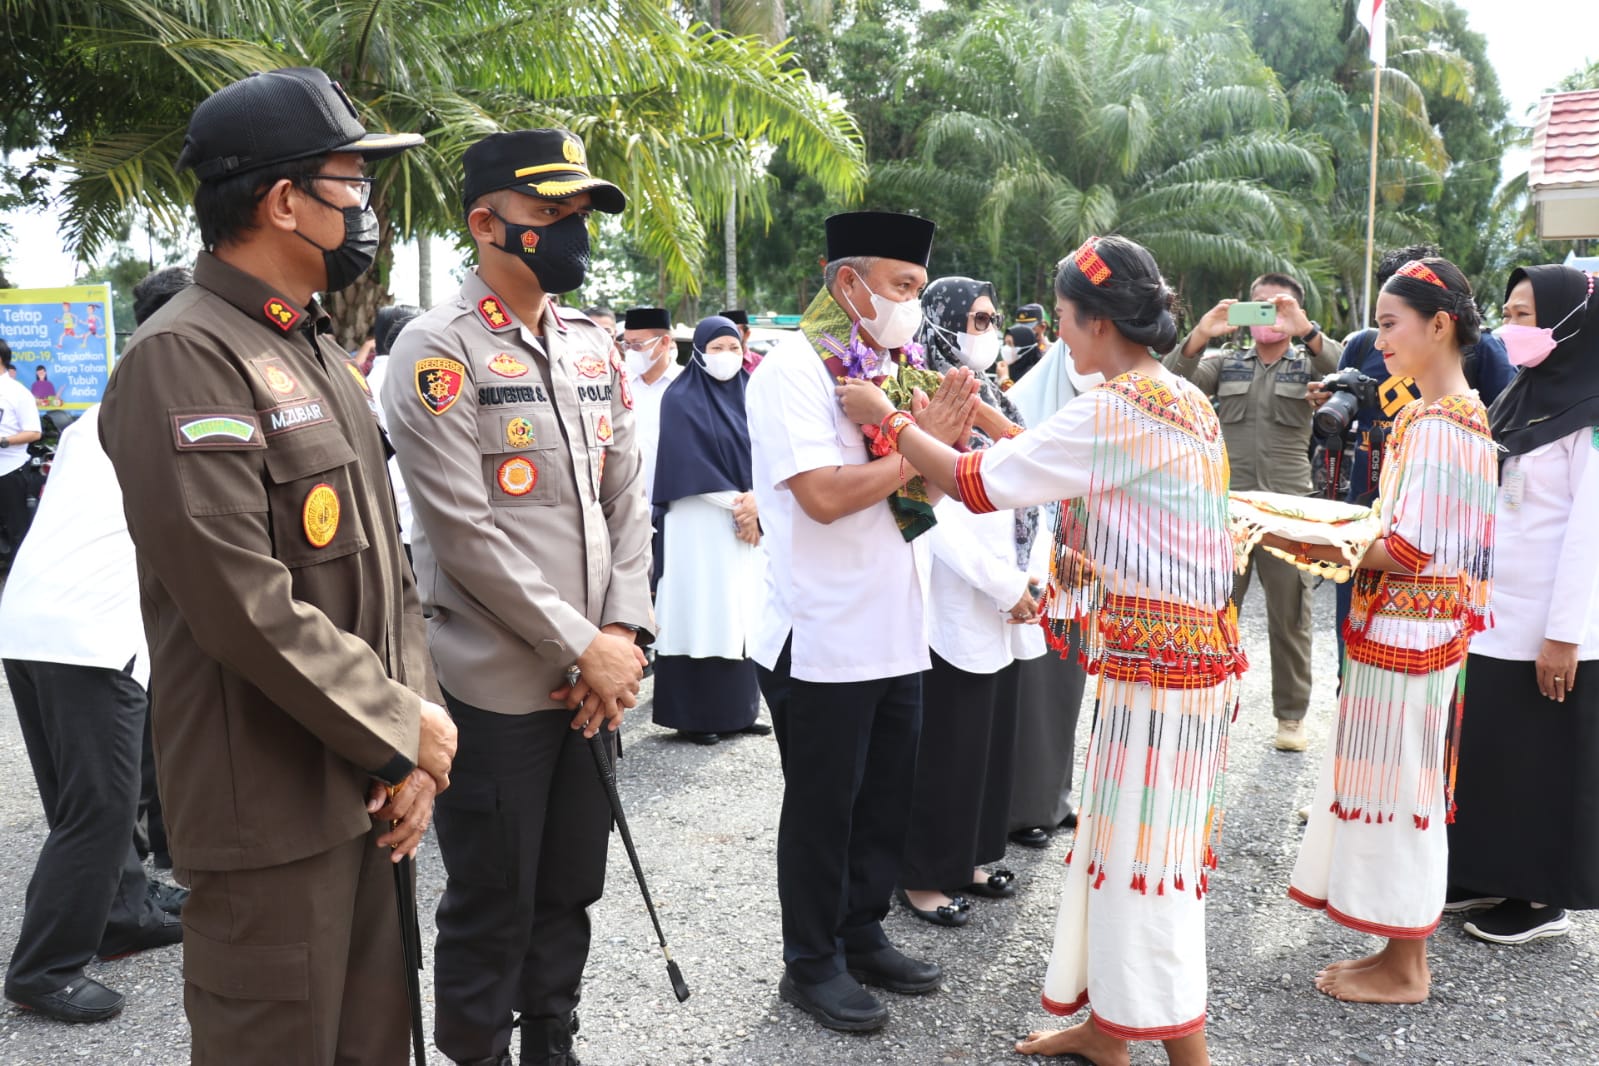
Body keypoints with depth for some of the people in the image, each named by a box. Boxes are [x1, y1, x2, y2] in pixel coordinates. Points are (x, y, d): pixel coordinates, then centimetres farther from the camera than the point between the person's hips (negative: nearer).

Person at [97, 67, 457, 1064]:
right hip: (271, 809, -8)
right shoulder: (182, 358, -16)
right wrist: (403, 731, -13)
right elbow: (244, 605, -24)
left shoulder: (320, 353, 14)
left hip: (369, 790, 8)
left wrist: (416, 742, 1)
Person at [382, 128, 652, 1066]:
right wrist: (582, 648, -14)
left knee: (570, 891, 18)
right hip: (495, 685, -6)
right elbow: (464, 533, -16)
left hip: (595, 680, 6)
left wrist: (625, 633, -4)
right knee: (491, 908, 8)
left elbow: (628, 503, 9)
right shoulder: (439, 351, -10)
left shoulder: (594, 348, 10)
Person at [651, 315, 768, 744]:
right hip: (699, 525, -5)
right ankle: (693, 716, 1)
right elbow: (690, 466, -11)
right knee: (701, 614, -5)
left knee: (742, 614, 6)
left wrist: (756, 499, -11)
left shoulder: (749, 397, 13)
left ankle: (739, 709, 13)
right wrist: (735, 503, -13)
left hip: (749, 522, 5)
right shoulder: (680, 399, -3)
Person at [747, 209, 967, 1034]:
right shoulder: (793, 368, -13)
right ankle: (811, 963, 23)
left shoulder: (891, 370, 11)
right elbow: (824, 495, -24)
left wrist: (944, 442, -4)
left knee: (886, 799, 16)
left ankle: (861, 935, 33)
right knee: (822, 808, 7)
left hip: (896, 633, 8)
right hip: (823, 641, -7)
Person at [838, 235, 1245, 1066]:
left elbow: (978, 484, -17)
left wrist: (889, 418, -5)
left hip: (1155, 656, -10)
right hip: (1182, 646, 10)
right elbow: (1061, 462, 20)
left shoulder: (1118, 411, -18)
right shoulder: (1181, 399, 11)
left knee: (1143, 856, 0)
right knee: (1118, 839, 17)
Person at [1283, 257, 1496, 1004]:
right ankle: (1399, 953, 27)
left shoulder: (1444, 424, -18)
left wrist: (1313, 544, -18)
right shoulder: (1423, 415, 12)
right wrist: (1329, 539, 5)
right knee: (1387, 780, 15)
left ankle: (1404, 970, 15)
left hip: (1412, 628, -9)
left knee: (1398, 784, 1)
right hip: (1393, 625, 9)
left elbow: (1412, 550, -21)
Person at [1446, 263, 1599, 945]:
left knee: (1544, 762, 4)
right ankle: (1486, 877, 26)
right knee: (1482, 748, 13)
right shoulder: (1518, 400, 11)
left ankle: (1544, 897, 18)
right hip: (1490, 616, 7)